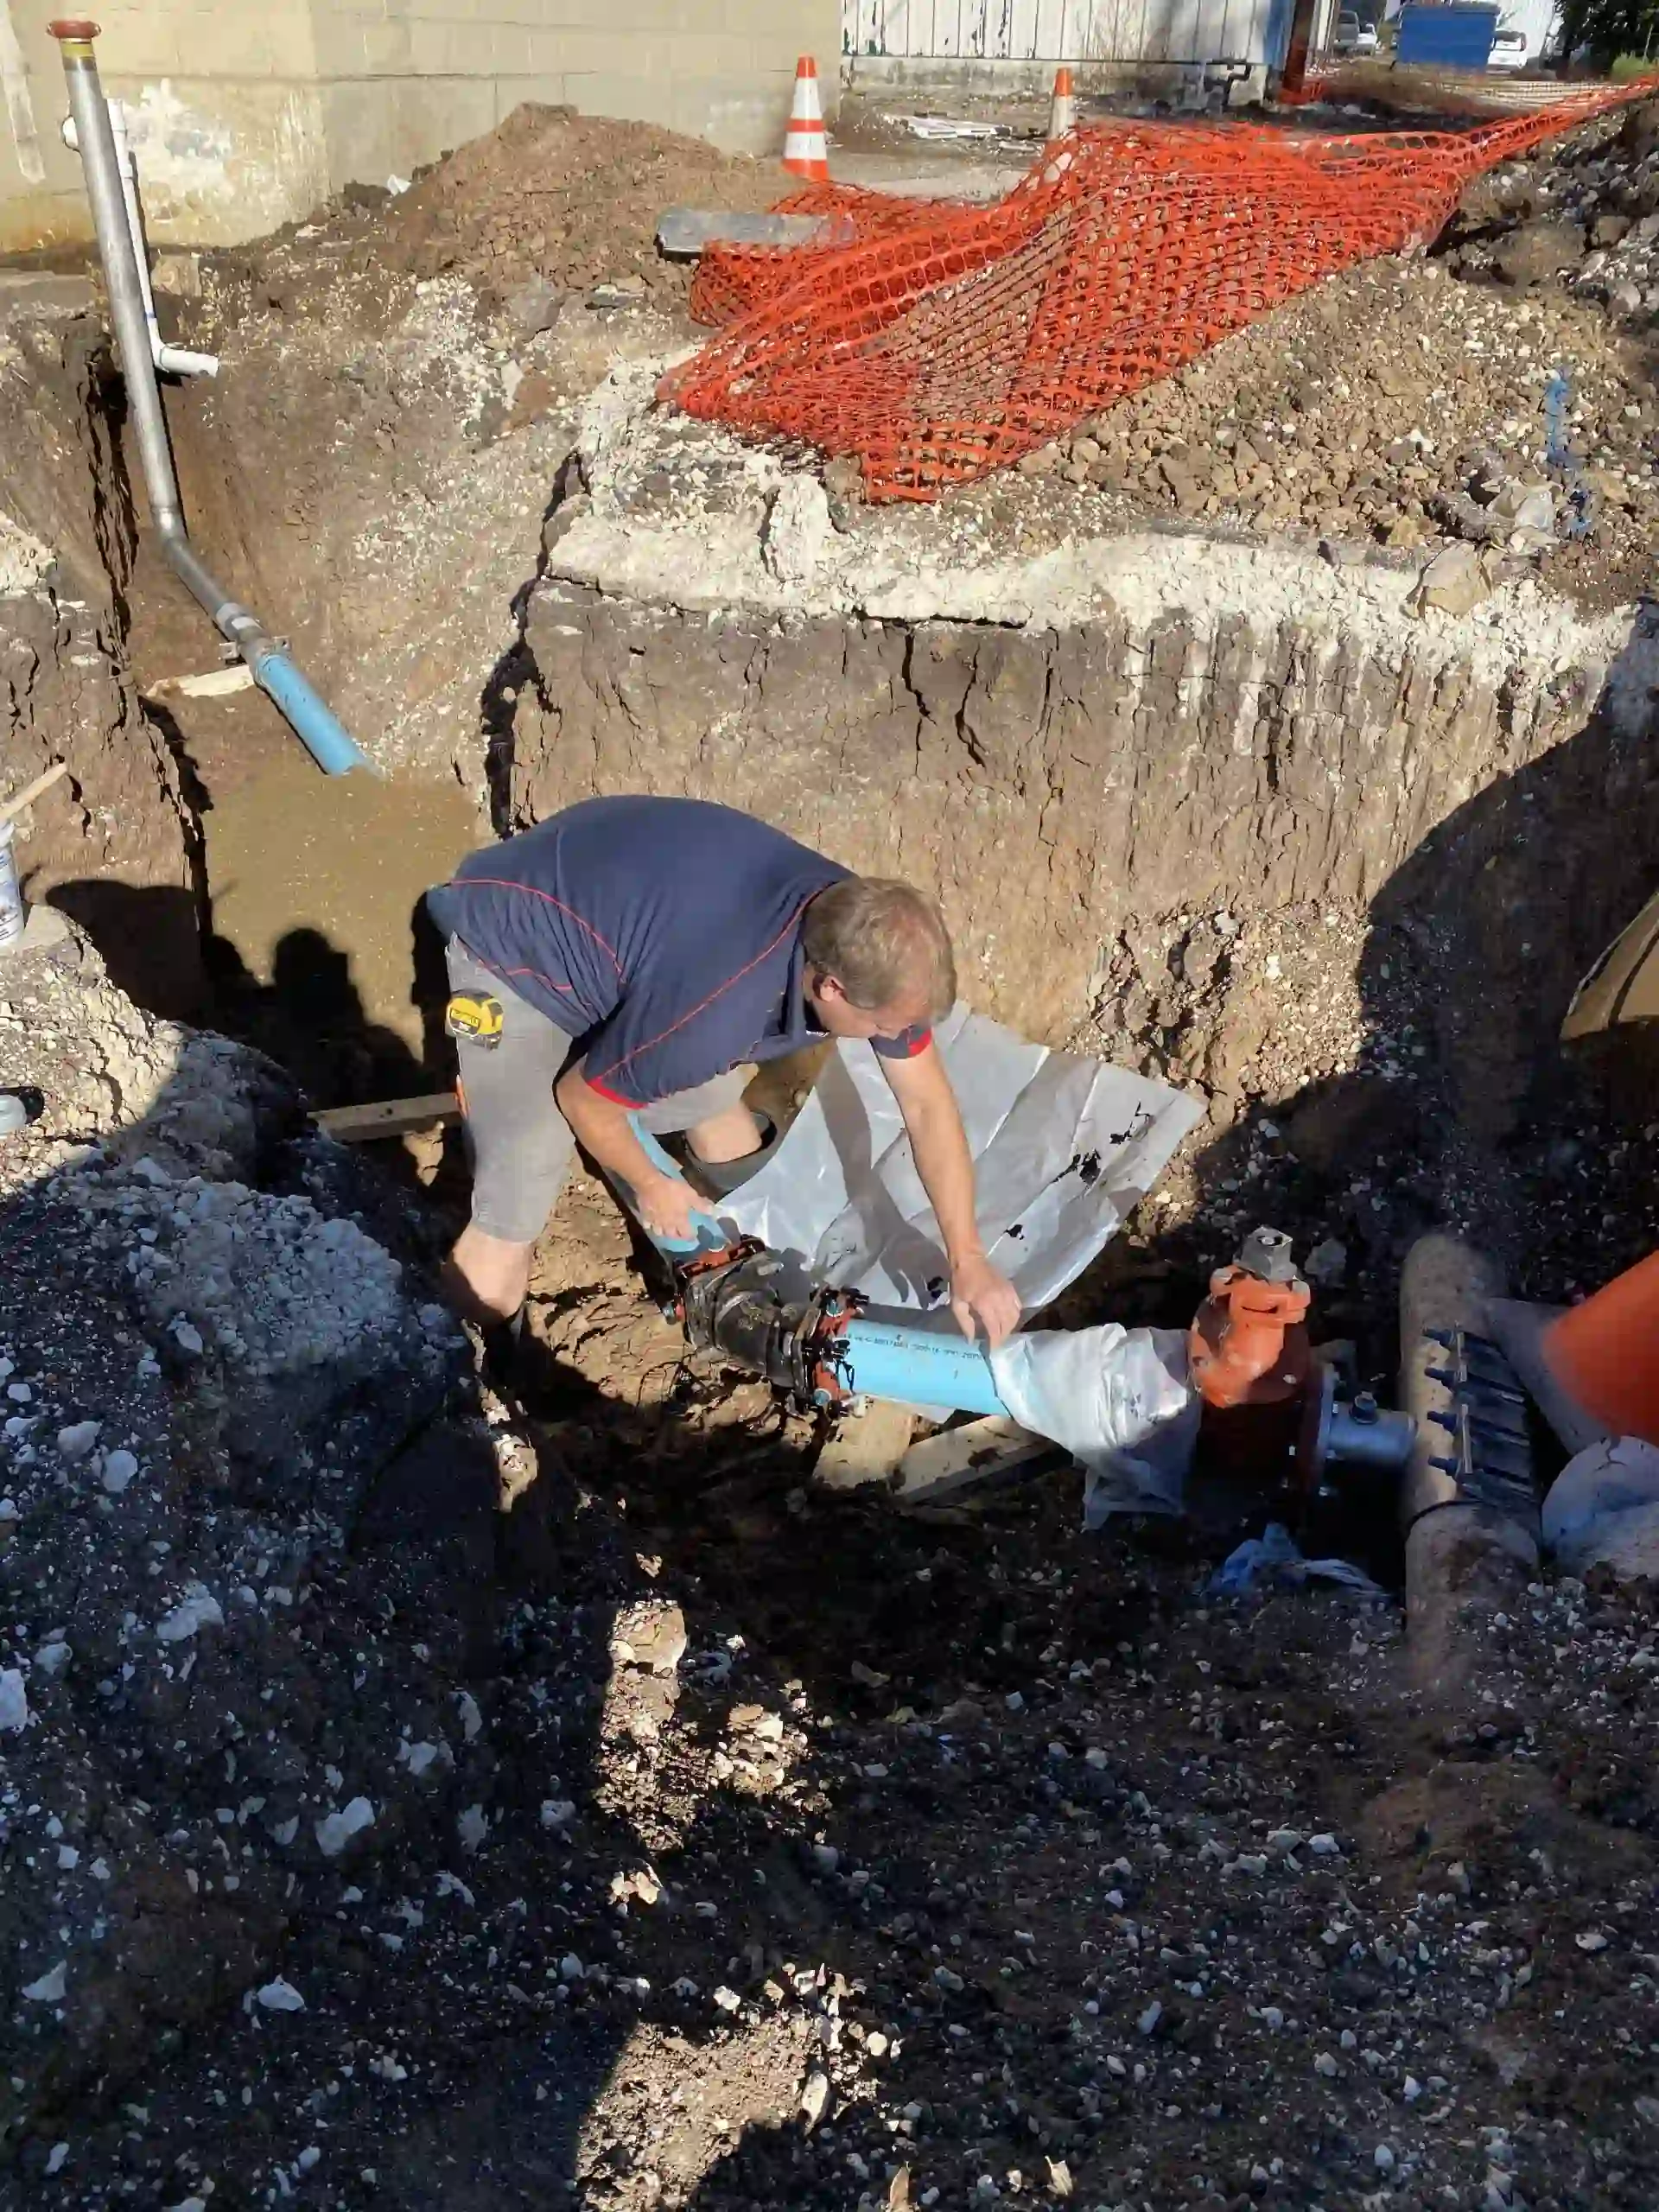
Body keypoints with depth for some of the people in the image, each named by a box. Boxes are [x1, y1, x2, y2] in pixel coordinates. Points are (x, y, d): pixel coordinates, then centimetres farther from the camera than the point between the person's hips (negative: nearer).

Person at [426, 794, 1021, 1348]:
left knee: (717, 1106, 15)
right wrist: (650, 1186, 0)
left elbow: (928, 1104, -5)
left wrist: (967, 1258, -4)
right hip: (511, 947, -7)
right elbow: (584, 1099, -20)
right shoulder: (712, 1009, -40)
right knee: (514, 1218, -11)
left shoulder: (862, 934, -18)